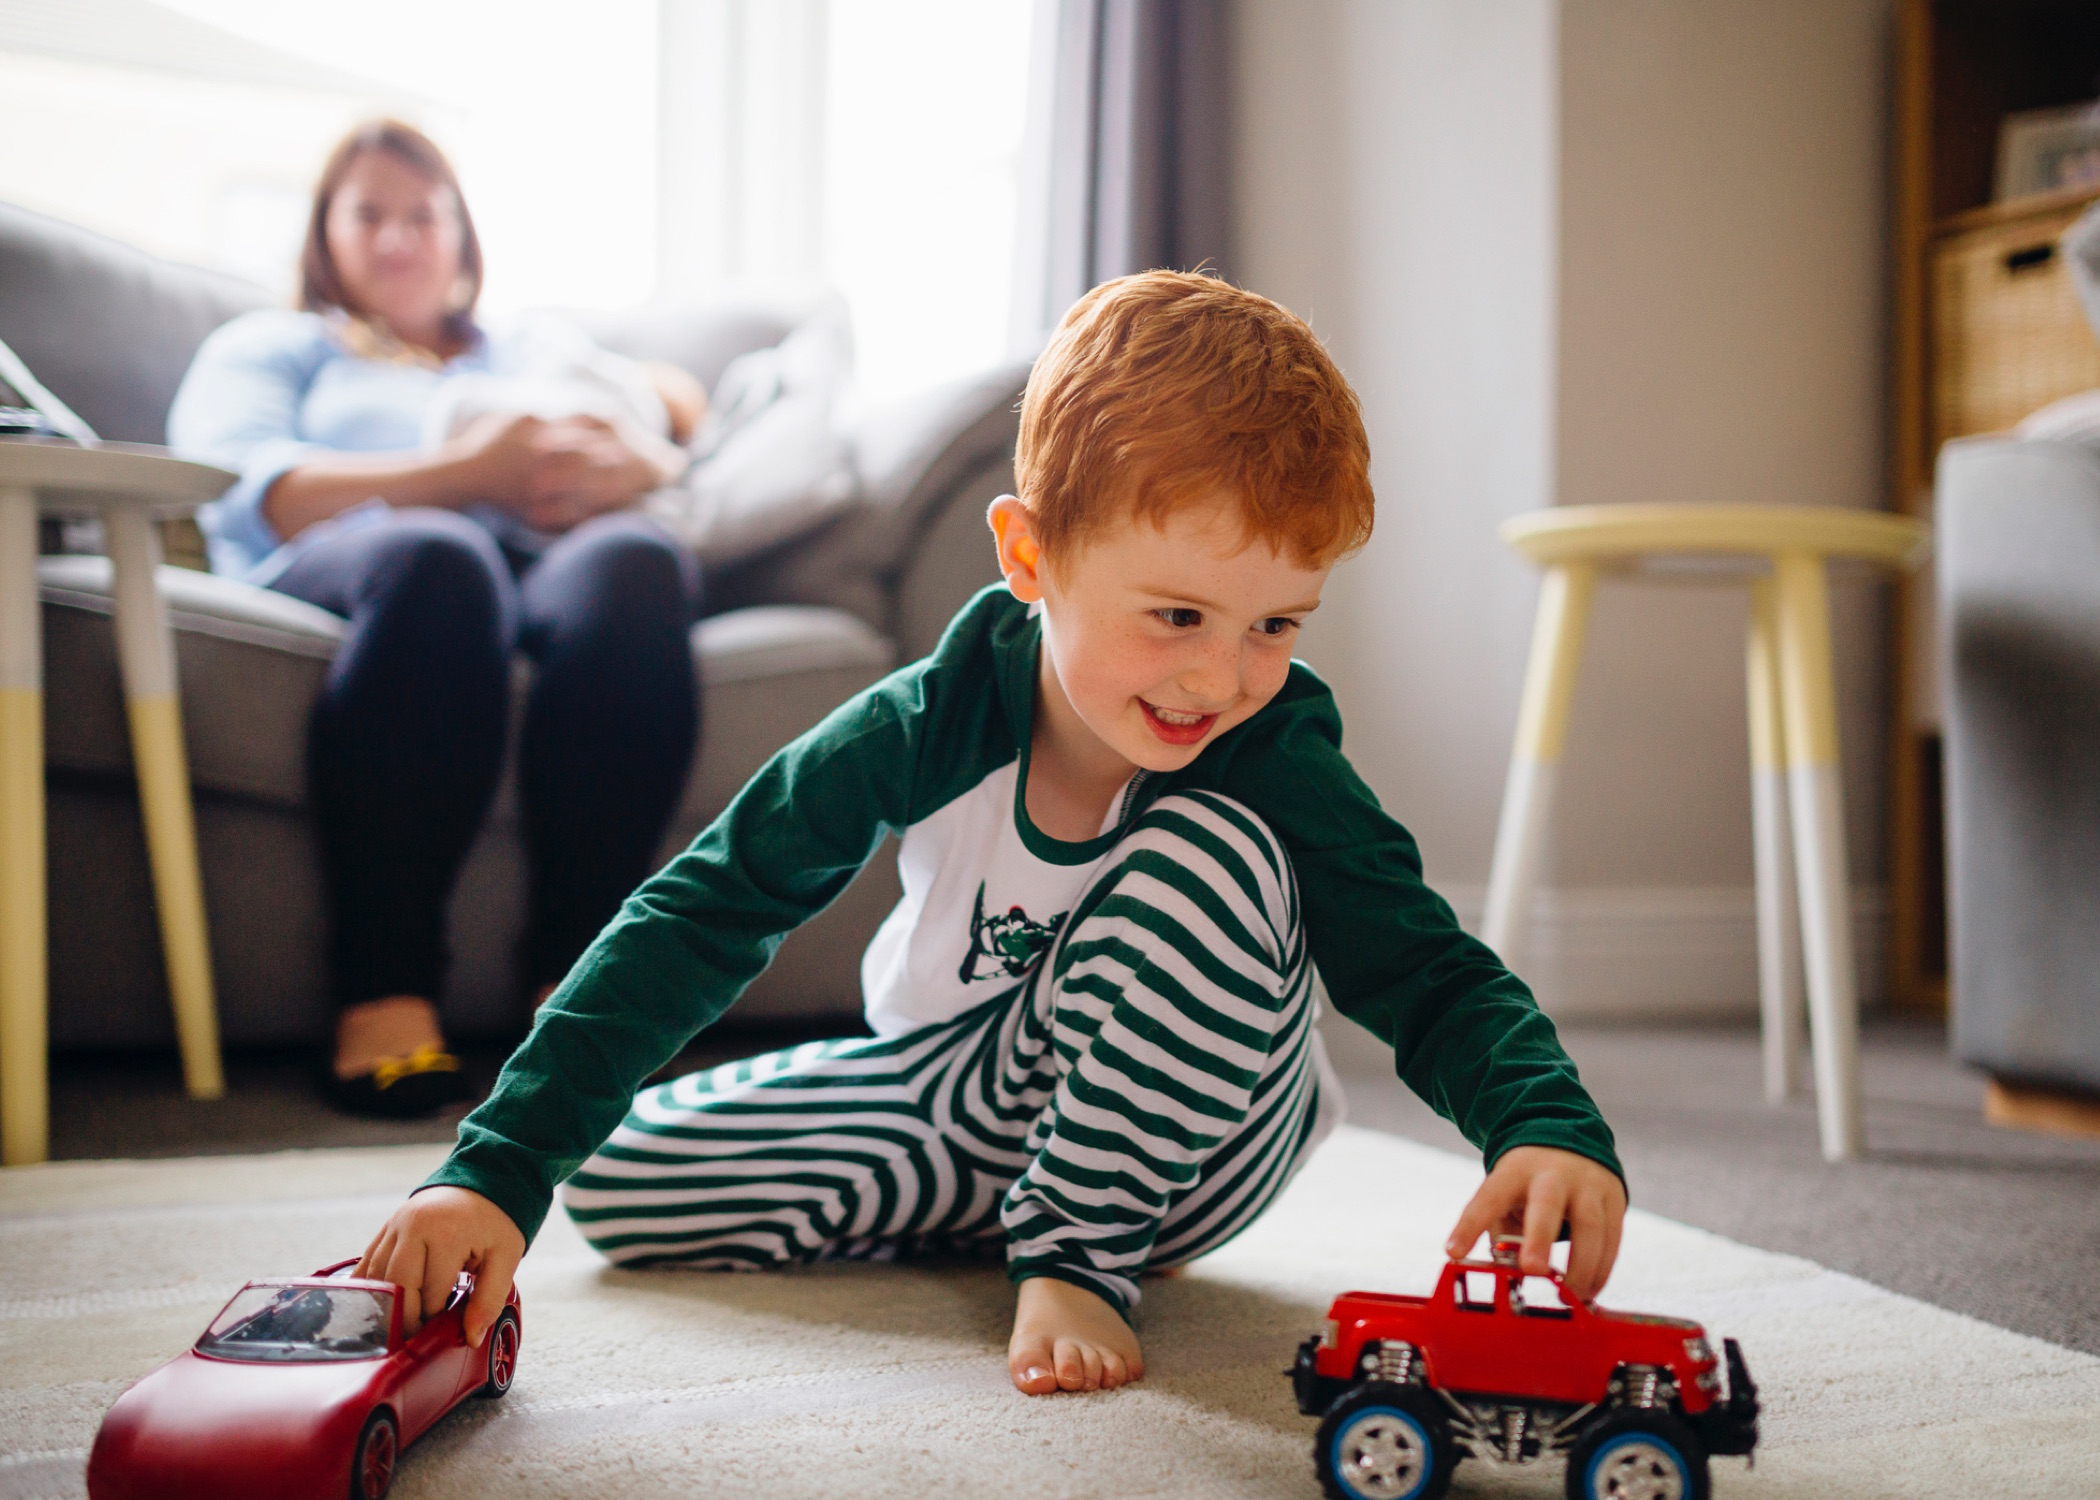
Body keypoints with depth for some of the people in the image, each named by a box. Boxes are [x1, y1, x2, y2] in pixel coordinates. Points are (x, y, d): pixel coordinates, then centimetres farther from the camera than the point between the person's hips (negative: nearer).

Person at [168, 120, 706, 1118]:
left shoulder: (540, 350, 40)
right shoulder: (269, 346, 31)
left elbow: (677, 419, 22)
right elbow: (249, 495, 7)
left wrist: (632, 466, -5)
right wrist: (462, 474, -7)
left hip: (555, 555, 2)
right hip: (347, 563, -2)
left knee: (635, 560, -36)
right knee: (439, 559, -40)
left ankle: (579, 985, -44)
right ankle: (384, 997, -44)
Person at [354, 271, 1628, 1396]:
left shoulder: (1278, 760, -25)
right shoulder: (938, 722, -24)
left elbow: (1435, 979, -23)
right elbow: (702, 917, -23)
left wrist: (1552, 1127, -48)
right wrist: (501, 1168, -30)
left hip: (1165, 1134, -2)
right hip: (957, 1093, 3)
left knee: (1211, 854, -33)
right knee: (615, 1183, -5)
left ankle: (1082, 1254, -15)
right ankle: (986, 1202, 6)